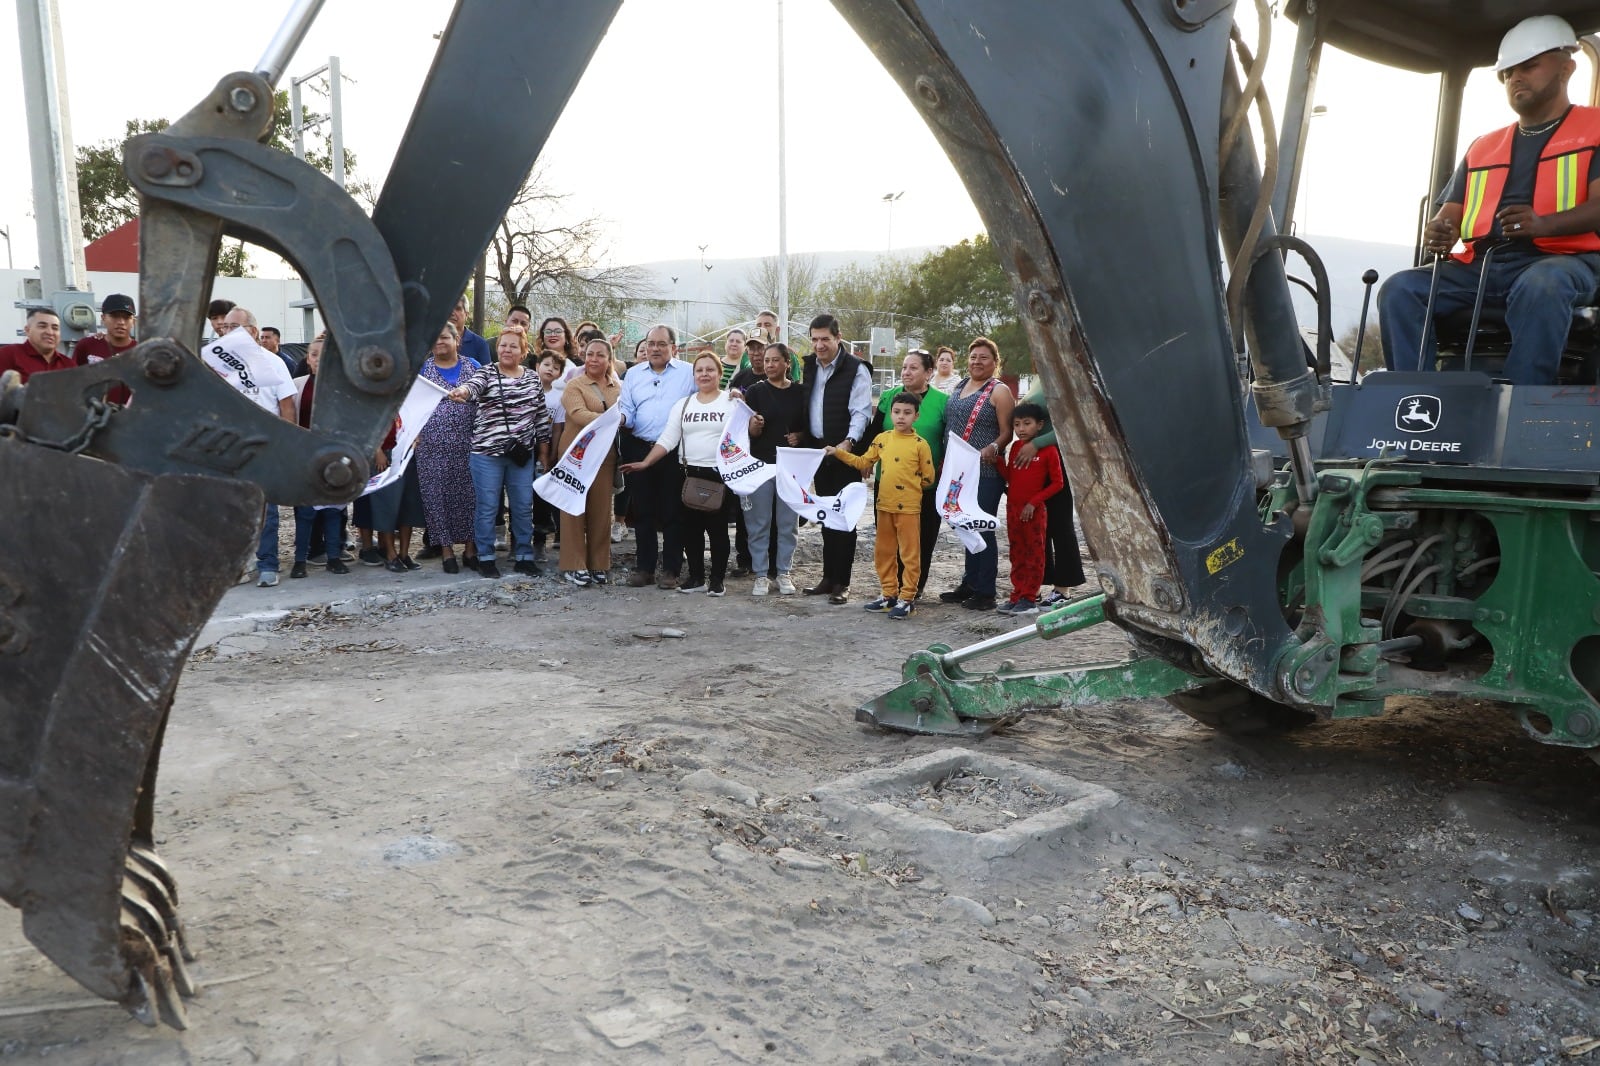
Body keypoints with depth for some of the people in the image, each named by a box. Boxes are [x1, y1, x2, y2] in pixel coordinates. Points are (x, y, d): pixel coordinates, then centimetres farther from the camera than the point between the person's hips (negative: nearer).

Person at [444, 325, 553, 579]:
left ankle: (524, 556, 20)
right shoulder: (487, 373, -3)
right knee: (487, 506, 3)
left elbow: (541, 415, 13)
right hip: (487, 452, -3)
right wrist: (461, 392, -49)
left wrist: (544, 450, 12)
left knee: (524, 506, 8)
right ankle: (485, 558, 14)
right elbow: (472, 386, -26)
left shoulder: (533, 378, 9)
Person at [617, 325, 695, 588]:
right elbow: (627, 411, 8)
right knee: (643, 511, 8)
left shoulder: (689, 372, 4)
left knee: (672, 512, 1)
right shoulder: (634, 374, 13)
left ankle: (670, 569, 9)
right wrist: (620, 418, -13)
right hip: (639, 450, 3)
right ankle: (644, 567, 16)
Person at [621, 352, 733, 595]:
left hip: (720, 474, -4)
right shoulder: (683, 404, 11)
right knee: (690, 527, 7)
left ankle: (717, 579, 10)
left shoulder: (732, 402, 0)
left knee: (717, 527, 0)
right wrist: (645, 463, -2)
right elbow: (668, 438, 7)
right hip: (689, 473, 4)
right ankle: (696, 577, 17)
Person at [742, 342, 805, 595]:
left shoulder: (800, 392, 6)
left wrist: (799, 436, -7)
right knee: (759, 523, 1)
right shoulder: (756, 391, 2)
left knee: (787, 522, 7)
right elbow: (750, 432, -1)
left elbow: (808, 427, 13)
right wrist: (754, 426, -23)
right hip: (760, 463, -1)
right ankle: (761, 575, 10)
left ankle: (783, 572, 17)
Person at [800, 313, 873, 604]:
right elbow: (803, 407, 14)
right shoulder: (809, 366, 10)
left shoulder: (856, 369, -9)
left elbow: (861, 411, -16)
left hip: (844, 452, -6)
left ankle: (841, 582, 4)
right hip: (817, 450, 6)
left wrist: (849, 441, -29)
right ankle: (828, 577, 20)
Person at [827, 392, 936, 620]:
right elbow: (863, 463, 11)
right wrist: (838, 453, 6)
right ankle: (889, 594, 25)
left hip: (909, 507, -5)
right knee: (883, 552, 13)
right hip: (885, 505, 5)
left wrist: (909, 486, 0)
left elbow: (928, 478, -3)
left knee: (909, 554, 1)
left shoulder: (920, 444, -7)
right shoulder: (882, 439, 6)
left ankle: (907, 598, 9)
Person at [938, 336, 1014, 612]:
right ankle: (969, 584, 24)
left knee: (983, 529, -4)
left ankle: (985, 592, 2)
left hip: (985, 472, -7)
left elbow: (1006, 433, -8)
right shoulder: (960, 386, 15)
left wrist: (992, 449, -27)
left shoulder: (999, 391, -4)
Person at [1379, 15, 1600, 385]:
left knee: (1541, 286, -40)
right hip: (1478, 266, 4)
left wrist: (1544, 224, -26)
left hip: (1559, 260, -4)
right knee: (1400, 288, -22)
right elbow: (1450, 214, 21)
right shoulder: (1483, 146, 27)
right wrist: (1438, 233, -6)